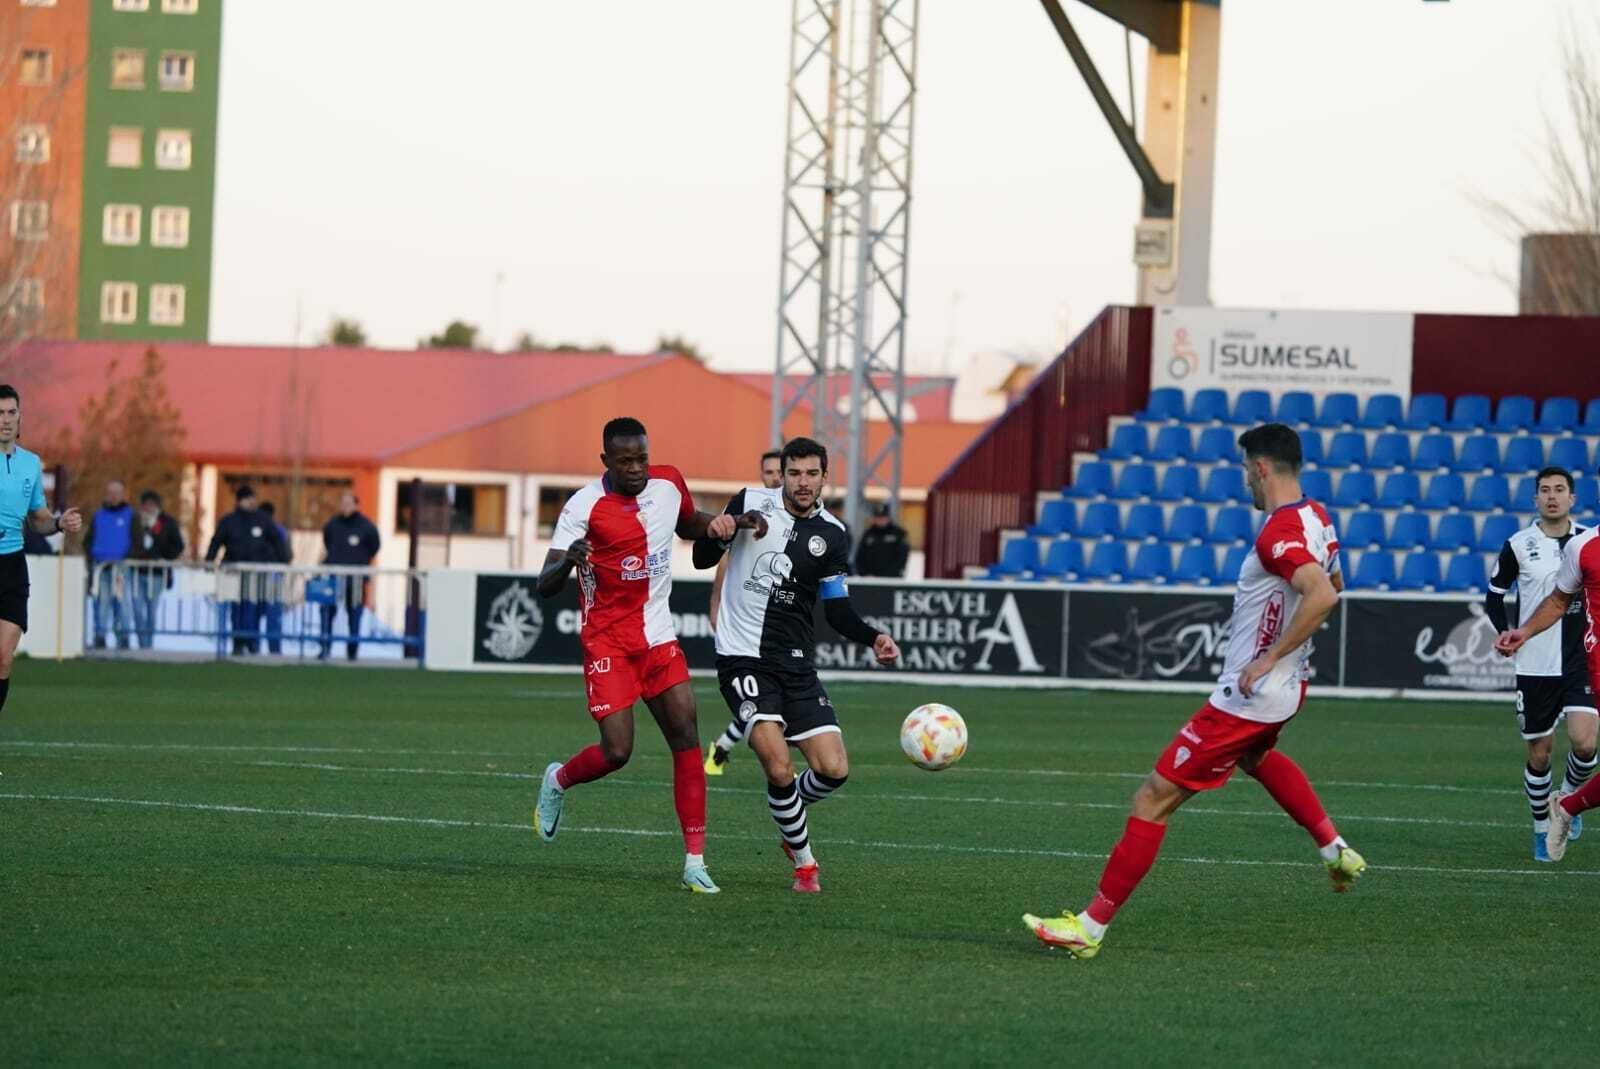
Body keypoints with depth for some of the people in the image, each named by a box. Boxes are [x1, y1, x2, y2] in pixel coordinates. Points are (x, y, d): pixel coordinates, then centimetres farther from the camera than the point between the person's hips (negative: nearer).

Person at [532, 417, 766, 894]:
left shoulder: (668, 483, 0)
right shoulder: (584, 506, -16)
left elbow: (689, 525, 24)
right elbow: (545, 586, -19)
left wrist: (730, 523, 5)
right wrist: (568, 560, -41)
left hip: (658, 638, 5)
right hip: (607, 640, -5)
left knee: (686, 740, -5)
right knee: (617, 751, -13)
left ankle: (695, 862, -3)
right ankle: (557, 781, 23)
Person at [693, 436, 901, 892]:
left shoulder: (832, 535, 5)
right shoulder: (751, 503, -1)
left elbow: (837, 610, 9)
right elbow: (702, 560, 5)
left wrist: (874, 637, -9)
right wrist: (718, 533, -17)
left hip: (796, 666, 3)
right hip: (743, 659, -3)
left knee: (833, 770, -7)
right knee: (779, 766, -20)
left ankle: (791, 816, 27)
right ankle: (804, 861, 1)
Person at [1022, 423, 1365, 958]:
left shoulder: (1278, 533, -24)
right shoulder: (1316, 518, 5)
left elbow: (1322, 596, -37)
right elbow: (1332, 588, 22)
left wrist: (1269, 658, -29)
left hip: (1246, 697, -10)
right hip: (1289, 688, 10)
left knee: (1153, 798, -6)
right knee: (1256, 757, 43)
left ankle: (1091, 925, -5)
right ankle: (1335, 850, 40)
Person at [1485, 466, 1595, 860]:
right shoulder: (1518, 545, -2)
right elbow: (1494, 596, 8)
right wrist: (1506, 635, -4)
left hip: (1581, 662, 0)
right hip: (1535, 665, 0)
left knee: (1584, 742, -16)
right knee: (1539, 753, 4)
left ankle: (1569, 797, 15)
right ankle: (1542, 829, 22)